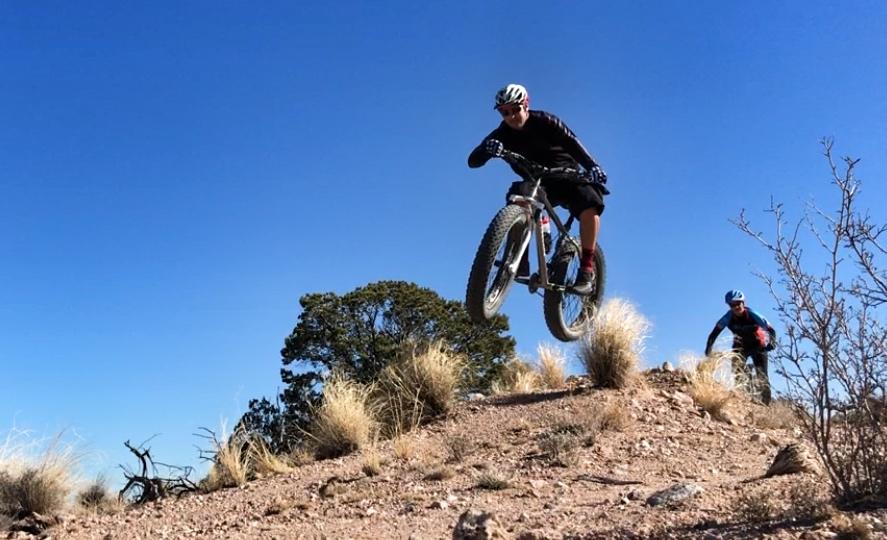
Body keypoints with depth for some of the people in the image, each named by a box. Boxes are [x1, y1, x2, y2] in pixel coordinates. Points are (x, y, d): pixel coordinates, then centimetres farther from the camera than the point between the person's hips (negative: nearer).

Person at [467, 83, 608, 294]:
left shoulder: (544, 121, -12)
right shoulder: (502, 135, -9)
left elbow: (572, 142, -13)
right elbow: (473, 161, -21)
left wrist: (592, 166, -31)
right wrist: (486, 150, -45)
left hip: (566, 177, -1)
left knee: (590, 204, -32)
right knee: (518, 197, -34)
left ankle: (587, 269, -24)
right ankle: (520, 258, -28)